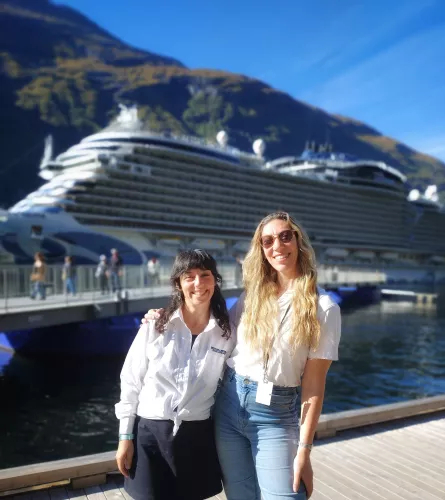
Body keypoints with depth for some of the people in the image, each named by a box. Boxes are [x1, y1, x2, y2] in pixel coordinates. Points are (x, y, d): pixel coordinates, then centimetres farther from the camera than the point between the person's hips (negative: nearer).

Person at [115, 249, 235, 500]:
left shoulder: (227, 333, -3)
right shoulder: (155, 326, -7)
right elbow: (130, 382, -1)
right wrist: (125, 436, -1)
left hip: (197, 437, 1)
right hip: (150, 433, -1)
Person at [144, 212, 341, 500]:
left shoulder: (323, 308, -8)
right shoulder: (253, 295, 5)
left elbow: (314, 385, -9)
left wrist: (304, 449, -12)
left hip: (276, 415, -4)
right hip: (229, 404, 4)